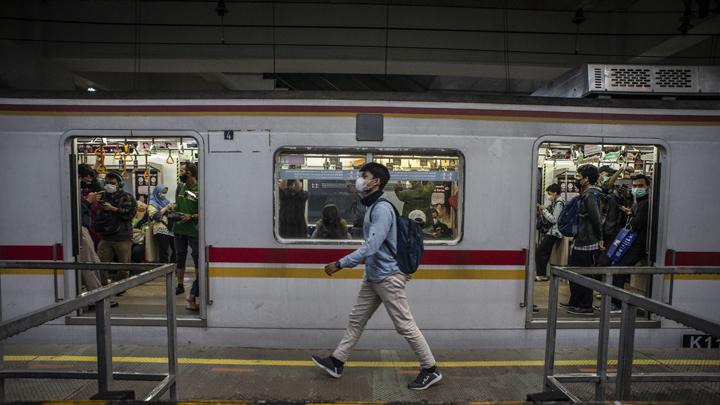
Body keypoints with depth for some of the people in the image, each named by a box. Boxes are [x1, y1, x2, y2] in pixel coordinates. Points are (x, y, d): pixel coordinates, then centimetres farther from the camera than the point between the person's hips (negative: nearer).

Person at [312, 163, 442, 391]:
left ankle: (431, 370, 18)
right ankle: (336, 363, 28)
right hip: (373, 276, 10)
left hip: (388, 277, -10)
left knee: (405, 326, 2)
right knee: (356, 320, 15)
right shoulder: (373, 207, 11)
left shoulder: (382, 208, -20)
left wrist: (340, 264, -26)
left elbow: (371, 246, -29)